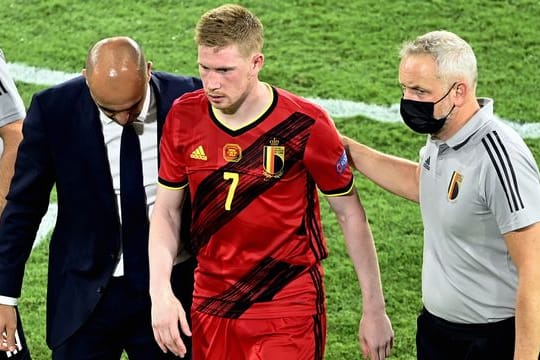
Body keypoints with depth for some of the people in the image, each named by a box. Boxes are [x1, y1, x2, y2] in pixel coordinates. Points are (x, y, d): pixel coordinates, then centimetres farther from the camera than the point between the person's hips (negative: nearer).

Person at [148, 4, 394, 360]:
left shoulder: (305, 126, -15)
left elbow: (350, 215, -5)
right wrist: (160, 291, -9)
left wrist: (375, 310, -3)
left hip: (288, 314, -4)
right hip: (210, 307, 4)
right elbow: (166, 211, 5)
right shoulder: (184, 117, -5)